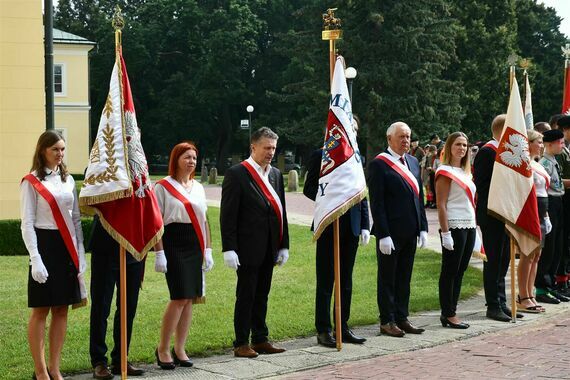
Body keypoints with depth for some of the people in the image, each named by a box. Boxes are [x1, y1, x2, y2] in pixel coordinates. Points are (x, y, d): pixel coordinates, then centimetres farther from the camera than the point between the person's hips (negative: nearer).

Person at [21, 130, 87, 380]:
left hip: (67, 247, 6)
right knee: (40, 310, 0)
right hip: (44, 244, -6)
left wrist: (80, 254, 9)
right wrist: (35, 259, -15)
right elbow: (27, 224, -7)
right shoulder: (31, 182, -4)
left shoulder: (68, 180, 12)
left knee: (61, 310, 7)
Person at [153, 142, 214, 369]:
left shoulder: (198, 187, 14)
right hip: (174, 245, -6)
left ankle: (179, 349, 14)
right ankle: (163, 349, 2)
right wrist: (159, 253, -12)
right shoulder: (163, 186, -4)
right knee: (180, 297, -11)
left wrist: (207, 250, 13)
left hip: (195, 246, 6)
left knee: (190, 298, 5)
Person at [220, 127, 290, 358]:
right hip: (248, 249, -6)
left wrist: (284, 245, 12)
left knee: (262, 295, 13)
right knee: (246, 296, 0)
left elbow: (281, 212, 15)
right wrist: (229, 249, -16)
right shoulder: (236, 174, -8)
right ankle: (241, 343, 8)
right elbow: (228, 215, -11)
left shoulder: (275, 174, 12)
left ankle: (260, 339, 21)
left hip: (269, 249, 6)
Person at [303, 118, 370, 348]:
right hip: (329, 225, -5)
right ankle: (323, 330, 6)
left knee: (346, 280, 11)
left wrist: (365, 226, 7)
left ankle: (343, 327, 19)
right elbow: (309, 189, -4)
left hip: (351, 226, 5)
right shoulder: (320, 156, -3)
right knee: (325, 281, 0)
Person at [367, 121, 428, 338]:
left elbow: (419, 197, 17)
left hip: (410, 232, 7)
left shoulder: (413, 162, 14)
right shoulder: (379, 164, -9)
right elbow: (377, 203, -13)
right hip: (390, 233, -7)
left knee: (404, 278, 13)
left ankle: (401, 318, 21)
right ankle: (387, 321, 11)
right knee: (387, 279, 4)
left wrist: (423, 228, 10)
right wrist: (383, 235, -17)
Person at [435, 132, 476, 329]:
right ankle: (448, 314, 3)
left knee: (460, 271, 9)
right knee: (450, 272, -2)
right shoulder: (445, 172, -7)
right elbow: (441, 205, -12)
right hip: (454, 226, -8)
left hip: (469, 226, 8)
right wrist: (445, 233, -18)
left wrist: (475, 227, 15)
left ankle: (450, 312, 15)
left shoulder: (465, 172, 17)